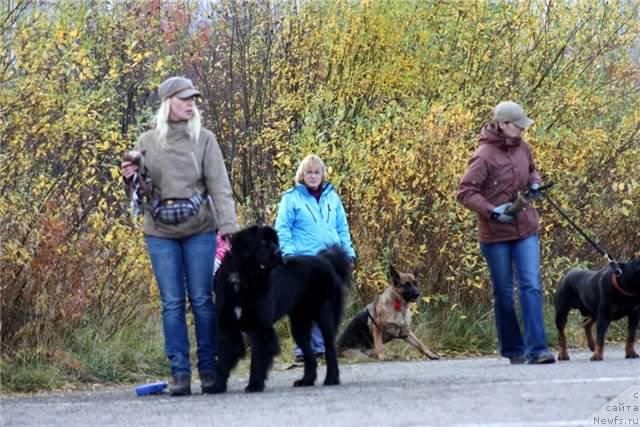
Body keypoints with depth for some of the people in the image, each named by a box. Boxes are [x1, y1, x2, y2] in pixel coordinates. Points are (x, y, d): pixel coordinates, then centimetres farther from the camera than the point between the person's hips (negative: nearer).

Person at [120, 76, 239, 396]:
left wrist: (229, 226, -15)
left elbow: (219, 187, -4)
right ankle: (179, 372, 4)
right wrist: (131, 177, -9)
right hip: (160, 232, 1)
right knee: (172, 303, 2)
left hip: (199, 230, -1)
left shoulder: (204, 139, 1)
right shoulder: (147, 142, 6)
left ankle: (209, 369, 7)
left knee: (202, 300, 1)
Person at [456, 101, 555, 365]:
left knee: (531, 286, -9)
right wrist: (492, 212, -24)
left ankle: (536, 349, -13)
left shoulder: (522, 148, 4)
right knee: (504, 294, 7)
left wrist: (534, 183, 3)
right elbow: (465, 193, -16)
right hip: (496, 234, -4)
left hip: (526, 229, 4)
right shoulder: (484, 156, -15)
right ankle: (513, 350, 21)